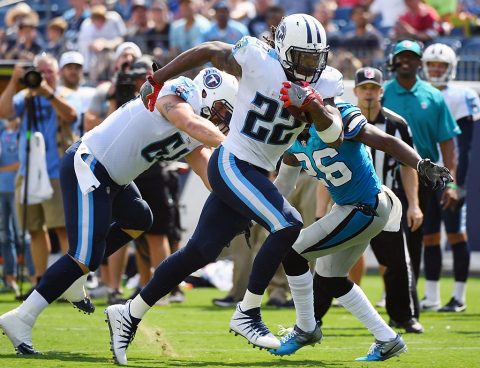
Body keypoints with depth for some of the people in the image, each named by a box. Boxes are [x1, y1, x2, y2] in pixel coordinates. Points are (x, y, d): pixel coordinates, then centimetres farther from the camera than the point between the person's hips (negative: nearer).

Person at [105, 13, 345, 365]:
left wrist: (316, 109, -25)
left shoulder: (324, 84, 1)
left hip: (255, 175, 7)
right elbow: (209, 51, 1)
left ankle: (130, 314, 22)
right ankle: (247, 313, -13)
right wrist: (157, 81, 8)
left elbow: (335, 137, -5)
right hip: (232, 164, -7)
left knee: (200, 253, 10)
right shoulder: (257, 61, -14)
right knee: (288, 226, -22)